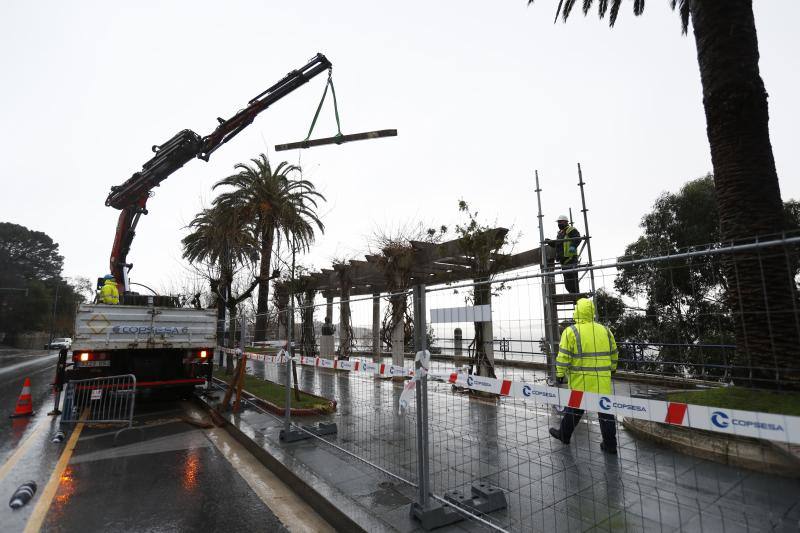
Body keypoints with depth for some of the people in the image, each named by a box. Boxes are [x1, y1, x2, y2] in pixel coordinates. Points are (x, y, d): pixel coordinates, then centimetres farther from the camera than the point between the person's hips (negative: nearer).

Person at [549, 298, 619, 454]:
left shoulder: (571, 332, -11)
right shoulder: (605, 330, 6)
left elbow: (563, 356, -14)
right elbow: (614, 353, 16)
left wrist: (560, 373, -4)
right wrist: (612, 368, 31)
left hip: (580, 380, -4)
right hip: (602, 380, 4)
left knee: (574, 407, 10)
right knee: (605, 409, 11)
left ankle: (564, 435, 27)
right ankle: (610, 444, 18)